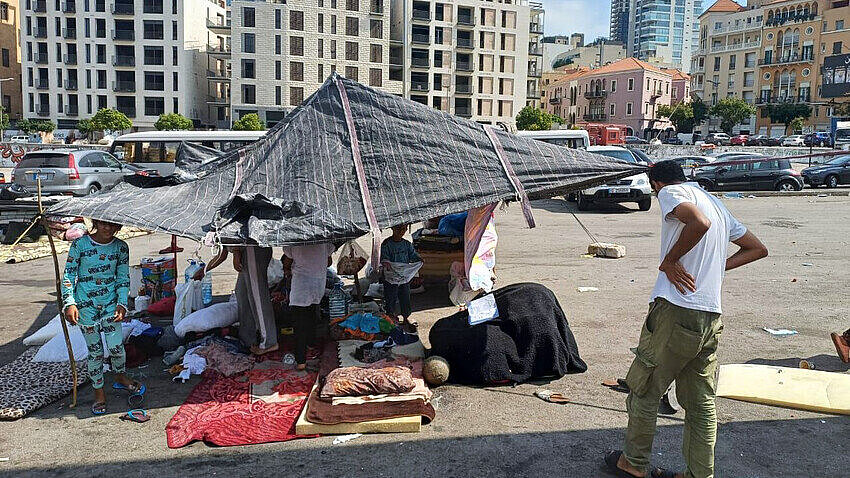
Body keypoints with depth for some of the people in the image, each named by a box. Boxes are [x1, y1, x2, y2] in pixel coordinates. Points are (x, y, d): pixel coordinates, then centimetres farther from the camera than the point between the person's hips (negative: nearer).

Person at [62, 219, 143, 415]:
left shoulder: (121, 247, 0)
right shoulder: (80, 244, -7)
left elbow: (123, 278, 4)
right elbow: (68, 275, -3)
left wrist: (122, 304, -7)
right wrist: (70, 303, -13)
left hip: (110, 302, 2)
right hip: (86, 304, -2)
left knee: (116, 345, -4)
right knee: (94, 349, 3)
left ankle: (120, 376, 27)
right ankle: (99, 392, 20)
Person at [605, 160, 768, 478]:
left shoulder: (670, 192, -3)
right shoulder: (716, 204, 22)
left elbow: (699, 222, -26)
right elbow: (757, 249, 27)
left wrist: (669, 261, -14)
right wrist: (716, 267, 16)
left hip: (675, 311, -8)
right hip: (711, 318, 8)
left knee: (643, 391, 9)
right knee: (701, 403, 15)